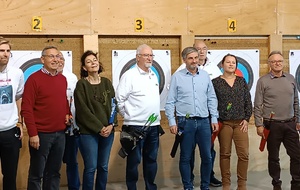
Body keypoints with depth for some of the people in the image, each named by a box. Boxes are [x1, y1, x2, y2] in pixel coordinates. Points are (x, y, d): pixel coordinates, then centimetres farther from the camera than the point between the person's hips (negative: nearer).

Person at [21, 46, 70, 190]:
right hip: (41, 134, -6)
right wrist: (33, 133, -16)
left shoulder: (63, 79, 10)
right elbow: (26, 109, -12)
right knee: (36, 174, 5)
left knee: (54, 172, 15)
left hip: (60, 133, 6)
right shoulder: (34, 79, -9)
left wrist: (67, 113, 6)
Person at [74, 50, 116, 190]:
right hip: (88, 132, -4)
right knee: (91, 167, -3)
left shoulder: (106, 82, 10)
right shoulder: (81, 84, -4)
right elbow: (83, 110, -10)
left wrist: (111, 125, -7)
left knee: (103, 167, 10)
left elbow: (113, 105, 7)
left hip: (108, 131, 4)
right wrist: (99, 128, -13)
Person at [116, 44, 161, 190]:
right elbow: (119, 99, -10)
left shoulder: (154, 76, 13)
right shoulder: (129, 75, -9)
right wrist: (129, 116, -6)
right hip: (136, 125, -6)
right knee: (134, 160, 1)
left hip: (154, 125, 7)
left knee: (151, 159, 14)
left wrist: (157, 117, 14)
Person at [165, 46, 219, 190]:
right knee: (186, 157, 6)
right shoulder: (177, 77, -1)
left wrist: (214, 119, 6)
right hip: (186, 122, -3)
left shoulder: (205, 76, 7)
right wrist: (171, 122, -6)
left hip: (204, 121, 3)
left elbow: (212, 99, 11)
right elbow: (170, 102, -1)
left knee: (207, 156, 7)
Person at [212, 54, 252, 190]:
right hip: (224, 123, -2)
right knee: (225, 154, 5)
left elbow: (248, 101, 11)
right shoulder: (215, 82, 2)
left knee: (244, 154, -3)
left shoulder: (241, 81, 11)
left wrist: (247, 118, 2)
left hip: (240, 122, 2)